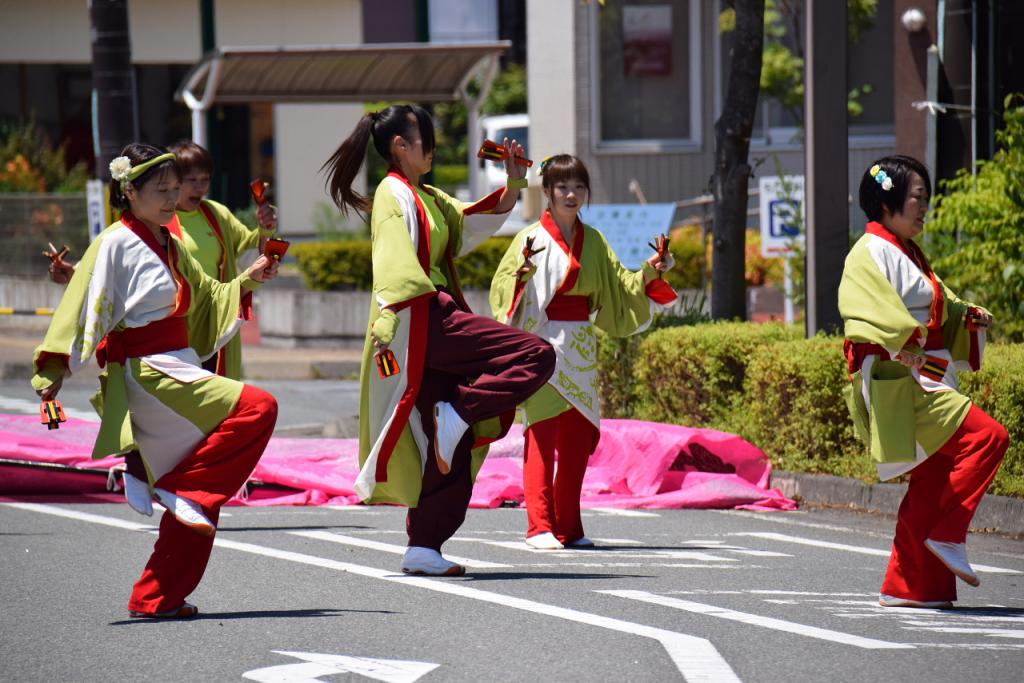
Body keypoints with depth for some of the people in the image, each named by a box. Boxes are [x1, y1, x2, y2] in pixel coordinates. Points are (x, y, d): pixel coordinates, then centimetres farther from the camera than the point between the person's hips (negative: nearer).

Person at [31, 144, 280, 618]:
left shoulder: (169, 247, 17)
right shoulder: (116, 245, -7)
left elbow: (207, 302, 26)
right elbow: (83, 310, -11)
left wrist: (248, 281, 11)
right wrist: (52, 373, -15)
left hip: (177, 373, 9)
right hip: (144, 375, -9)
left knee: (197, 499, 5)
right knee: (257, 408, -21)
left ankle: (155, 597, 10)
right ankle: (180, 488, -15)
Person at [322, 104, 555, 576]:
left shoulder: (429, 199, 22)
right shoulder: (393, 195, -6)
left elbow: (479, 219, 29)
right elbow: (391, 261, -18)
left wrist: (513, 185, 14)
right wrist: (386, 317, -28)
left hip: (438, 320, 10)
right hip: (421, 323, -10)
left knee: (452, 449, 7)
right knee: (535, 356, -18)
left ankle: (423, 548, 6)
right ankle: (457, 413, -14)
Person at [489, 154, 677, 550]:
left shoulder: (594, 242, 12)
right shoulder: (533, 239, -4)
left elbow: (619, 287, 16)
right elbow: (504, 287, -12)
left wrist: (650, 272, 2)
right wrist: (521, 272, -31)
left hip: (581, 349, 5)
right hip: (543, 343, -5)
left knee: (578, 437, 6)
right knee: (543, 434, -10)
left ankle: (569, 527, 13)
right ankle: (539, 526, -12)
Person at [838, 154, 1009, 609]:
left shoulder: (907, 255, 21)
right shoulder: (871, 253, -9)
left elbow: (939, 310, 27)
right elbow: (874, 315, -22)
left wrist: (970, 317, 9)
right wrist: (907, 345, -31)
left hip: (924, 382, 10)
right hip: (895, 380, -10)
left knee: (930, 486, 8)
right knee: (986, 437, -20)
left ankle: (907, 587, 11)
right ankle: (948, 537, -13)